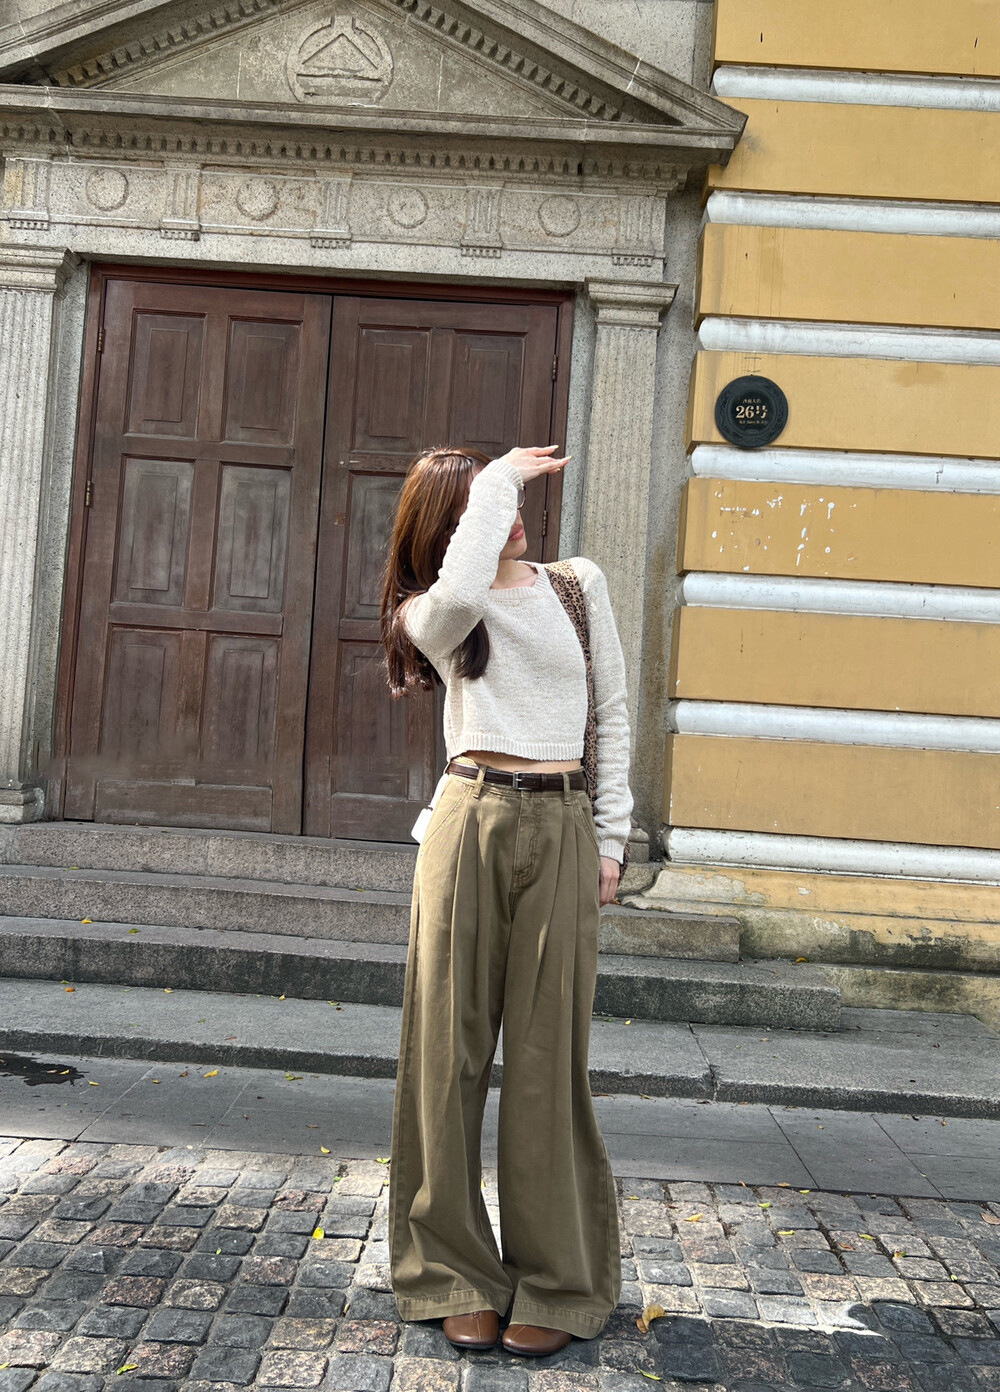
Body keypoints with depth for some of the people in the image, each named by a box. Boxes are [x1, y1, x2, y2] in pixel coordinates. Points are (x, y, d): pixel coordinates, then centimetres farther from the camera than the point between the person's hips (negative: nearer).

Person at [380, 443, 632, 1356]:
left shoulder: (580, 584, 11)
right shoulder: (435, 613, 4)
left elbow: (612, 713, 14)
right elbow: (461, 592, -23)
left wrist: (611, 836, 8)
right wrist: (500, 478, -9)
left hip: (562, 829, 1)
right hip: (470, 822, -1)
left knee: (548, 1055, 3)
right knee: (452, 1047, 3)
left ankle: (557, 1285, 17)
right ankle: (457, 1275, 18)